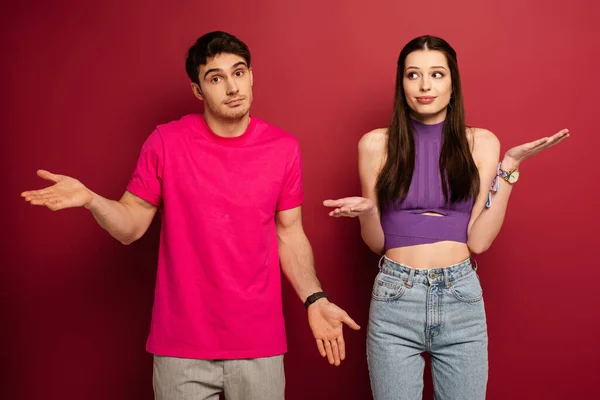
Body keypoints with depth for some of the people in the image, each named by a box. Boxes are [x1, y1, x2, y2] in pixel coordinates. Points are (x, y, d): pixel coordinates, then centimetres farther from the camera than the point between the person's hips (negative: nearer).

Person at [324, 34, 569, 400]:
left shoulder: (481, 143, 2)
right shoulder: (377, 144, 0)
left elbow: (478, 240, -4)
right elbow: (376, 242, 5)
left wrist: (509, 168, -7)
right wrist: (366, 212, -16)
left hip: (461, 299, 1)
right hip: (395, 300, 0)